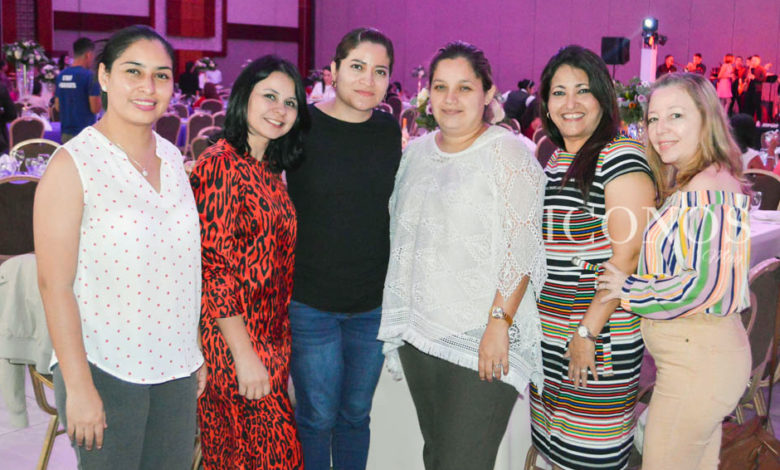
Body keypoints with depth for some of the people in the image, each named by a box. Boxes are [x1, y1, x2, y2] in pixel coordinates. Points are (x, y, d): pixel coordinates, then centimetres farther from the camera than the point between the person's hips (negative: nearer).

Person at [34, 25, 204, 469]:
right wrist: (78, 386, -16)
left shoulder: (172, 157, 7)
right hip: (104, 368, -5)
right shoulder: (72, 164, -12)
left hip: (175, 366, 6)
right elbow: (54, 285, -14)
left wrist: (196, 351, 14)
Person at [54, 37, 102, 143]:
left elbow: (57, 107, 15)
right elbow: (95, 109, -15)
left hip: (66, 133, 7)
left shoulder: (61, 75, 9)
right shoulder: (89, 76, -12)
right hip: (84, 133, -7)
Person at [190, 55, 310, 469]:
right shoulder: (221, 163, -15)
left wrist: (278, 344, 14)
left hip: (271, 338, 8)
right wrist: (244, 354, -20)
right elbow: (212, 266, -18)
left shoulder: (270, 167, 12)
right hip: (233, 340, -8)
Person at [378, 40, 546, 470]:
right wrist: (401, 317, 17)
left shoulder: (508, 153, -8)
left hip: (483, 341, -6)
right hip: (419, 333, 6)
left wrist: (499, 323, -19)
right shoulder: (416, 151, 11)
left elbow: (521, 246, -14)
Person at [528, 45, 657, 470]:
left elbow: (628, 255, -18)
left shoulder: (620, 158, -12)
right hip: (548, 338, 8)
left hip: (601, 336, -8)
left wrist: (588, 330, -20)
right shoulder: (554, 159, 13)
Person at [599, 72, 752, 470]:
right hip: (704, 354, 9)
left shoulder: (711, 190, -18)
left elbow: (706, 284, -24)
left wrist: (628, 289, -14)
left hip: (698, 359, -9)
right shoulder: (686, 187, 12)